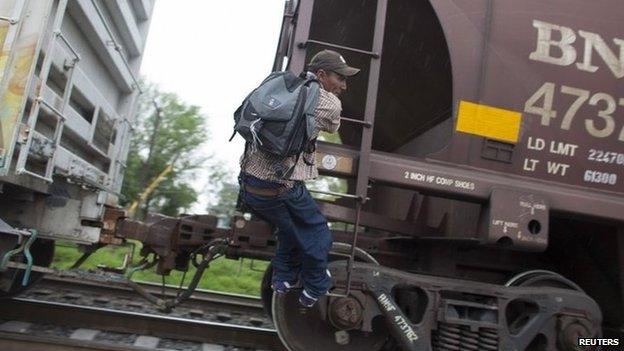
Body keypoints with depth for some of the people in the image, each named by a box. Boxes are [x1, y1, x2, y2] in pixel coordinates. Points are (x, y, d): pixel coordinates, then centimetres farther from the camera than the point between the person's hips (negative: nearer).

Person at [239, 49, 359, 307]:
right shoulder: (330, 103, -5)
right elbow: (332, 129, 17)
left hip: (247, 185, 7)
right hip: (278, 190, -7)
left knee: (292, 225, 30)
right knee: (316, 234, 17)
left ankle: (284, 279, 40)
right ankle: (314, 290, 34)